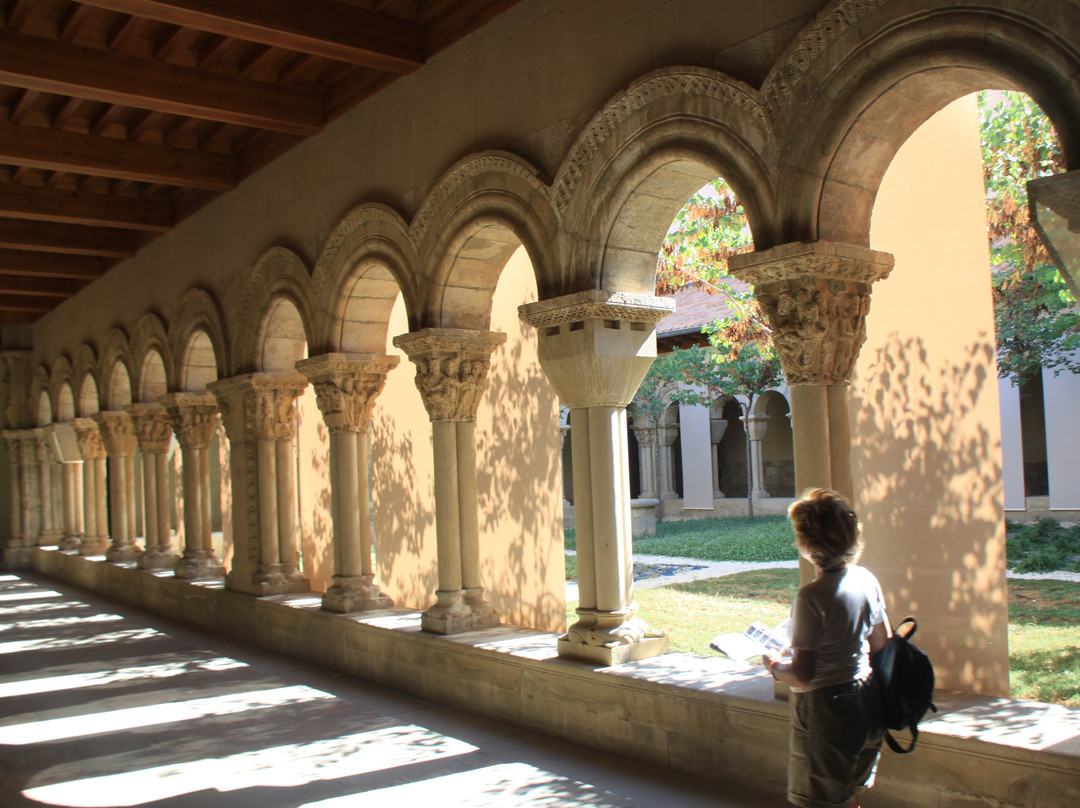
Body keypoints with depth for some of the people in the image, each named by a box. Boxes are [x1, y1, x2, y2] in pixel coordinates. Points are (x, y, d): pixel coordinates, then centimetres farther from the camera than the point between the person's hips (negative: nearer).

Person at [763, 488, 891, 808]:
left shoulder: (813, 596, -24)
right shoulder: (866, 579, -2)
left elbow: (802, 675, -23)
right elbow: (881, 644, 11)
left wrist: (776, 667, -4)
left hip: (824, 710, -8)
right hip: (865, 705, 8)